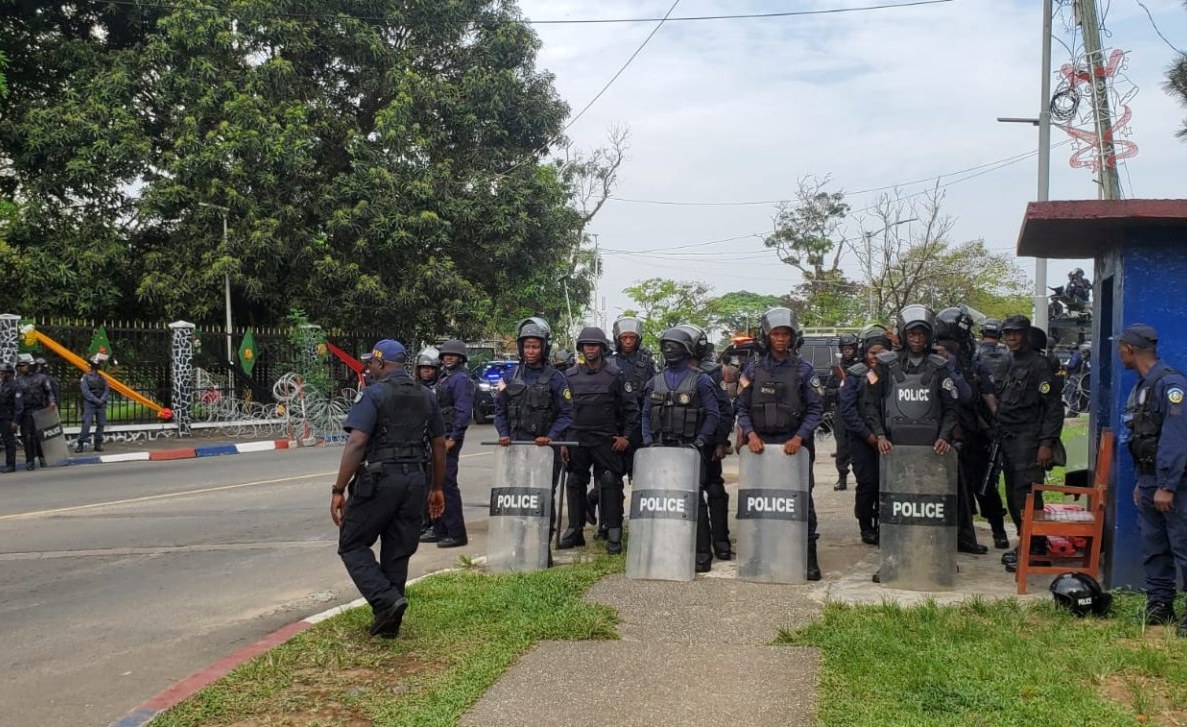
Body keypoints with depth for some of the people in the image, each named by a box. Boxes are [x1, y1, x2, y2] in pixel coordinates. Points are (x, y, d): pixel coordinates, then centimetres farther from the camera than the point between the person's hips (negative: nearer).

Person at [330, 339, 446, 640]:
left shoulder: (374, 394, -9)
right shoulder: (426, 396, 12)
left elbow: (356, 444, -17)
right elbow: (439, 445, 15)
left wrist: (338, 490, -15)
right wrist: (437, 488, 22)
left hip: (378, 480, -6)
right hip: (415, 480, 6)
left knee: (352, 545, 8)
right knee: (397, 553, 13)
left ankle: (387, 600, -9)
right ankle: (387, 623, 18)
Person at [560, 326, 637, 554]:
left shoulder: (615, 375, 1)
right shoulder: (570, 375, 9)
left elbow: (631, 407, 4)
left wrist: (626, 436, -3)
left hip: (607, 440, -3)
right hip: (577, 439, 3)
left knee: (610, 483, -7)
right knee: (575, 483, 7)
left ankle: (614, 534, -2)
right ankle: (574, 530, 17)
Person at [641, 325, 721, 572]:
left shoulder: (700, 380, -1)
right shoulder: (655, 381, 12)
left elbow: (713, 414, -2)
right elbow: (646, 414, 14)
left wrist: (700, 441, -11)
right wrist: (648, 441, 1)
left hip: (689, 448, -4)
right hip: (660, 448, 5)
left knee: (693, 498, -7)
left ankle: (701, 553, -1)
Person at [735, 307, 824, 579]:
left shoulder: (803, 370, 2)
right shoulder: (753, 370, 7)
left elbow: (816, 409, 0)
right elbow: (742, 408, 8)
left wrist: (799, 437, -13)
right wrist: (751, 434, -9)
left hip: (794, 445, -2)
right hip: (760, 445, 2)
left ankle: (809, 558, 4)